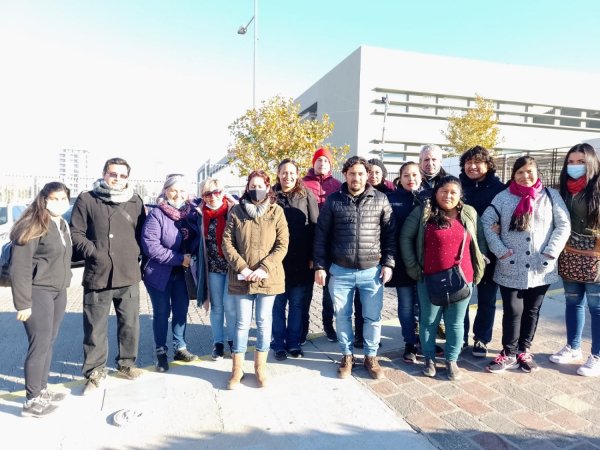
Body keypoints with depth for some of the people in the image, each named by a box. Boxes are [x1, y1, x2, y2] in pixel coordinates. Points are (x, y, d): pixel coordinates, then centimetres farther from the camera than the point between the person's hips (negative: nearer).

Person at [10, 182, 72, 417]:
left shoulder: (63, 226, 11)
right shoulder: (33, 226, -14)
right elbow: (20, 267, -17)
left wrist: (64, 287, 15)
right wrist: (23, 302, -19)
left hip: (58, 292, 8)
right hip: (38, 292, -8)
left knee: (49, 343, 14)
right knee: (40, 344, -4)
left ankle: (41, 390, 27)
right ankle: (32, 400, 8)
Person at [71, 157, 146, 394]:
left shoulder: (135, 201, 8)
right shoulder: (87, 199, 1)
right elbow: (76, 234, 0)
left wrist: (136, 255, 4)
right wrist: (93, 253, -12)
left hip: (129, 276, 2)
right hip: (97, 275, -2)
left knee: (130, 324, 12)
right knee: (95, 327, 6)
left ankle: (126, 363, 31)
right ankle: (94, 371, 22)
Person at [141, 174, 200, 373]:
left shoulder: (192, 212, 0)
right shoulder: (156, 214, -15)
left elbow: (197, 238, 4)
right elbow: (150, 245, -22)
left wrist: (191, 257, -16)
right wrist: (179, 258, -20)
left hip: (182, 272, 4)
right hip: (160, 273, -4)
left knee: (181, 310, 14)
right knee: (162, 313, 9)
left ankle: (180, 348, 29)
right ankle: (161, 352, 24)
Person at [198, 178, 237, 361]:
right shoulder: (202, 214, 1)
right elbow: (200, 241, 10)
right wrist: (202, 266, 6)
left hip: (232, 264, -3)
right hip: (213, 266, 3)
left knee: (229, 304, -2)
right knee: (216, 306, 10)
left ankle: (233, 340, 19)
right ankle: (218, 343, 23)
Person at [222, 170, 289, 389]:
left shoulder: (276, 211, 0)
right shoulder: (236, 211, 3)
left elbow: (282, 245, -5)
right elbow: (227, 243, -1)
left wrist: (264, 268, -15)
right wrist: (241, 267, -12)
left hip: (268, 277, 0)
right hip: (241, 277, 0)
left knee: (264, 322, 10)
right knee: (242, 323, 8)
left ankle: (260, 366, 28)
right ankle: (237, 368, 24)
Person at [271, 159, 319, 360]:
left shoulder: (307, 195, 3)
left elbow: (314, 227, 1)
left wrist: (313, 257, -5)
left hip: (301, 262, 0)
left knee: (298, 304, 10)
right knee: (278, 304, 8)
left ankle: (294, 343, 24)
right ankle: (278, 344, 22)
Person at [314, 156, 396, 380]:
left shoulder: (381, 199, 1)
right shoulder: (333, 200, 0)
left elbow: (390, 233, 5)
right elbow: (321, 235, 2)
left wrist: (388, 263, -2)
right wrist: (320, 266, -2)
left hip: (372, 271, 0)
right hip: (340, 271, 0)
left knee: (373, 317, 9)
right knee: (342, 316, 11)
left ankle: (371, 357, 29)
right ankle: (347, 356, 30)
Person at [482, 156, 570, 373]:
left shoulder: (551, 196, 3)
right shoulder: (504, 197, 1)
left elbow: (563, 225, 1)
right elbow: (486, 222, -2)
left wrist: (550, 253, -9)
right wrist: (500, 251, -10)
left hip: (541, 269, 2)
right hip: (511, 268, -1)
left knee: (532, 311, 13)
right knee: (512, 312, 2)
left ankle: (524, 351, 28)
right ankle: (509, 353, 16)